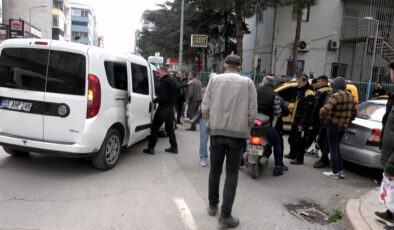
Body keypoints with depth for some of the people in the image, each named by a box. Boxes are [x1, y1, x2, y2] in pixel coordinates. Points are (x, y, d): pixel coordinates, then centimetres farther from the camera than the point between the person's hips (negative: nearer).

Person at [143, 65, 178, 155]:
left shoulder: (164, 81, -15)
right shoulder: (172, 81, 15)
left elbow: (163, 97, -22)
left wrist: (154, 100, -8)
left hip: (164, 108, -9)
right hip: (171, 107, 9)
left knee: (155, 128, -1)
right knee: (170, 128, 17)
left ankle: (151, 148, 2)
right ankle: (174, 147, 20)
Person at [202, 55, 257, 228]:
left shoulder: (215, 79, 3)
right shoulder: (248, 83, 1)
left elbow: (205, 106, -1)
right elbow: (252, 112, -3)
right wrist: (245, 129, 12)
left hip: (217, 131, 1)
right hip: (238, 133, -1)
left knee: (215, 170, 15)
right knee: (232, 174, 6)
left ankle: (213, 206, 29)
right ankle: (225, 215, 6)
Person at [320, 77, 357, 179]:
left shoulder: (336, 96, -17)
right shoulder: (350, 96, 9)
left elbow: (325, 110, -27)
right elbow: (354, 112, 17)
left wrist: (323, 119, -9)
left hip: (333, 125, -7)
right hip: (344, 126, 7)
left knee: (333, 149, 2)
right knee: (336, 147, 19)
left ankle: (335, 172, 8)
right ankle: (341, 171, 21)